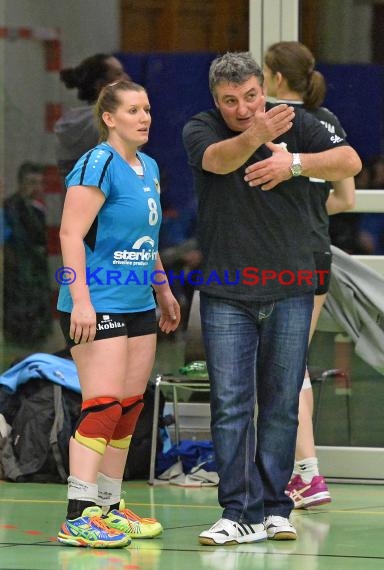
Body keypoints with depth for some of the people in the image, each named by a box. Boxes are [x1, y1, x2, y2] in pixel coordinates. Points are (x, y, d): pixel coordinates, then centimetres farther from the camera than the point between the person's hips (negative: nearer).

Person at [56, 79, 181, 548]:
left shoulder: (148, 167, 15)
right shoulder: (98, 164, -12)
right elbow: (71, 233, -18)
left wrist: (164, 291, 27)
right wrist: (81, 299, -25)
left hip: (138, 306, 9)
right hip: (98, 307, -9)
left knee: (128, 409, 9)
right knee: (102, 407, -15)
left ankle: (110, 508, 16)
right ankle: (79, 517, -15)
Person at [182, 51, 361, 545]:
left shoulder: (294, 124, -1)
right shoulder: (200, 130, -5)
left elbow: (350, 162, -11)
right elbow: (218, 159, -28)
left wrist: (295, 163, -28)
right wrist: (255, 136, -50)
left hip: (290, 290, 1)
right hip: (225, 295, -1)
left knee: (282, 405, 5)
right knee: (230, 405, -5)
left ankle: (273, 509, 13)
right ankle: (238, 513, -3)